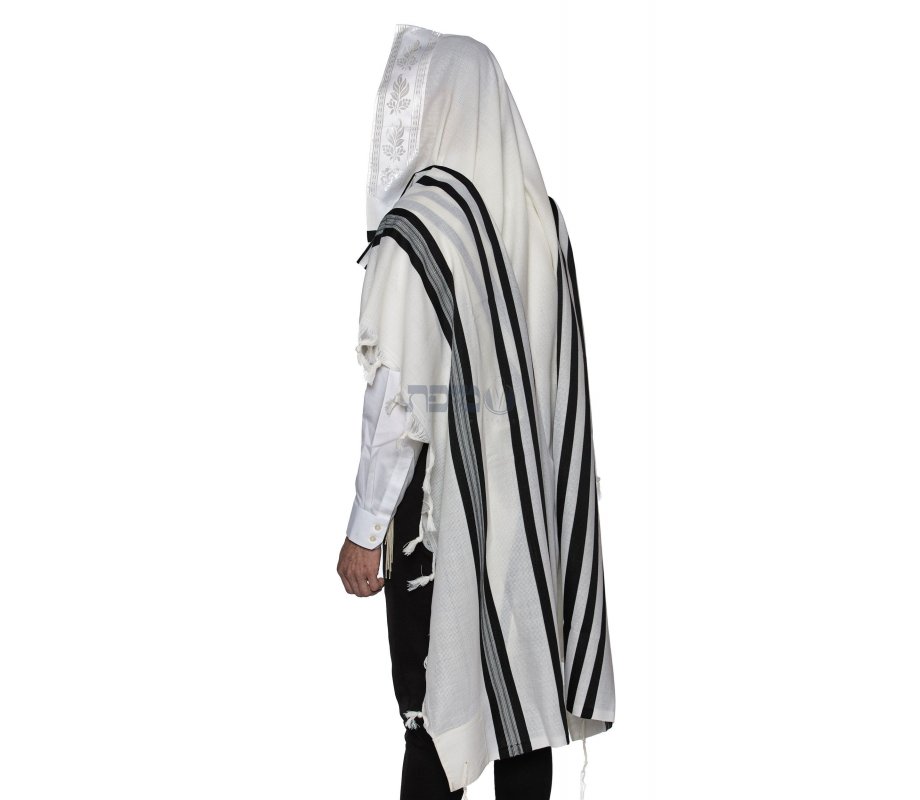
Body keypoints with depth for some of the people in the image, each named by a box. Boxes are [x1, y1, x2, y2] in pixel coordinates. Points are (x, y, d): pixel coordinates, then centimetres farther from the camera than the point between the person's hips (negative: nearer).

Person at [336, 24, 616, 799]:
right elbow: (559, 372, 7)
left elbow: (400, 399, -19)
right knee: (524, 687, 15)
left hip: (444, 507, -6)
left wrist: (365, 530, -10)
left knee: (436, 708, 5)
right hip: (532, 501, 6)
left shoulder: (415, 230, -18)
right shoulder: (541, 215, 1)